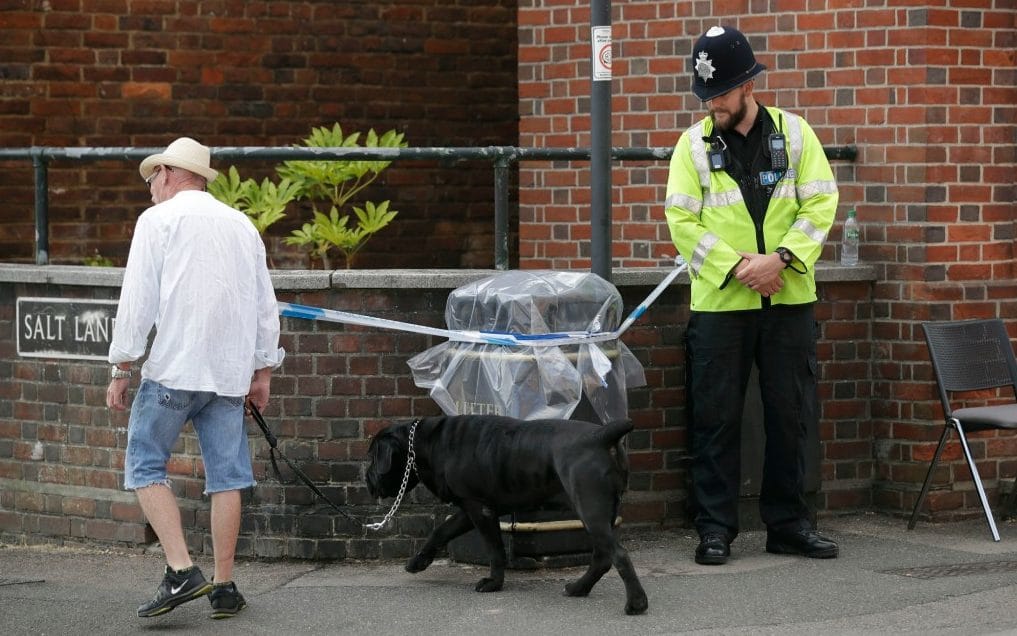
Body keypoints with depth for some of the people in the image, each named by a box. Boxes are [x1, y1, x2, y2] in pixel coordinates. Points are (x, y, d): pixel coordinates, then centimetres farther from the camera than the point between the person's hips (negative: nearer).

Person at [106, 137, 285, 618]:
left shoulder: (158, 220, 0)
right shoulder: (242, 225, 17)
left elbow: (138, 298, -6)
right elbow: (266, 305, 18)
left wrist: (121, 369, -3)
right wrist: (263, 372, 23)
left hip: (174, 367, -5)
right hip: (230, 371, 5)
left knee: (145, 465, 2)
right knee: (226, 475, 6)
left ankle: (181, 571, -12)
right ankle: (223, 588, 6)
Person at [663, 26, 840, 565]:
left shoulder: (794, 134, 3)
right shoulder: (694, 144, 1)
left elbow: (820, 205, -2)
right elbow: (683, 222, -4)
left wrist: (780, 258, -16)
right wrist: (737, 267, -15)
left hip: (788, 299, 1)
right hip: (719, 301, -1)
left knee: (790, 415, 7)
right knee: (716, 419, 1)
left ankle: (788, 523, 16)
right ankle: (715, 528, 7)